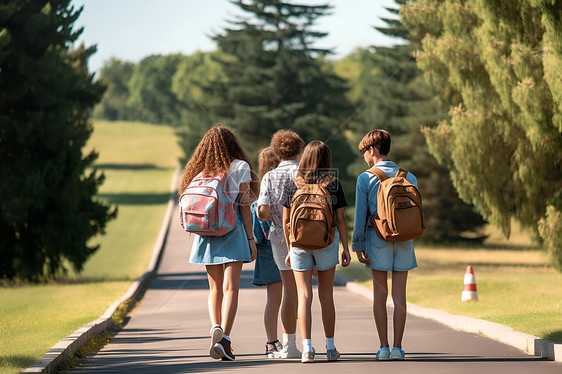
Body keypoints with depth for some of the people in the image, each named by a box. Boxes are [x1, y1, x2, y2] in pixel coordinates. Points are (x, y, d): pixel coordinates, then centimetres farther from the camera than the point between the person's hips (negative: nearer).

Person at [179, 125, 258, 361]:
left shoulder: (200, 171, 8)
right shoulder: (239, 167, -1)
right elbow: (244, 206, -4)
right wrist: (251, 239, -1)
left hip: (206, 233, 3)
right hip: (233, 229, -3)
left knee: (215, 288, 14)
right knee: (230, 288, -7)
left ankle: (215, 327, -6)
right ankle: (224, 338, -20)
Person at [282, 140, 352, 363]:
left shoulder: (295, 184, -1)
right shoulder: (334, 184, -2)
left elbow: (286, 221, 2)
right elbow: (340, 219, -1)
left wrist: (290, 249, 11)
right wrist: (345, 248, 6)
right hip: (327, 241, 0)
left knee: (304, 296, 1)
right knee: (326, 295, 10)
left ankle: (307, 348, -8)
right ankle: (330, 347, 14)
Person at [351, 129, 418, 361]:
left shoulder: (366, 178, -4)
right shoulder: (409, 178, 5)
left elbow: (360, 215, -4)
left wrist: (358, 245, 0)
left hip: (378, 238, -2)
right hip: (404, 240, 2)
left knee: (380, 294, 5)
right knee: (399, 294, 4)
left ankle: (384, 347, 3)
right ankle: (397, 347, 1)